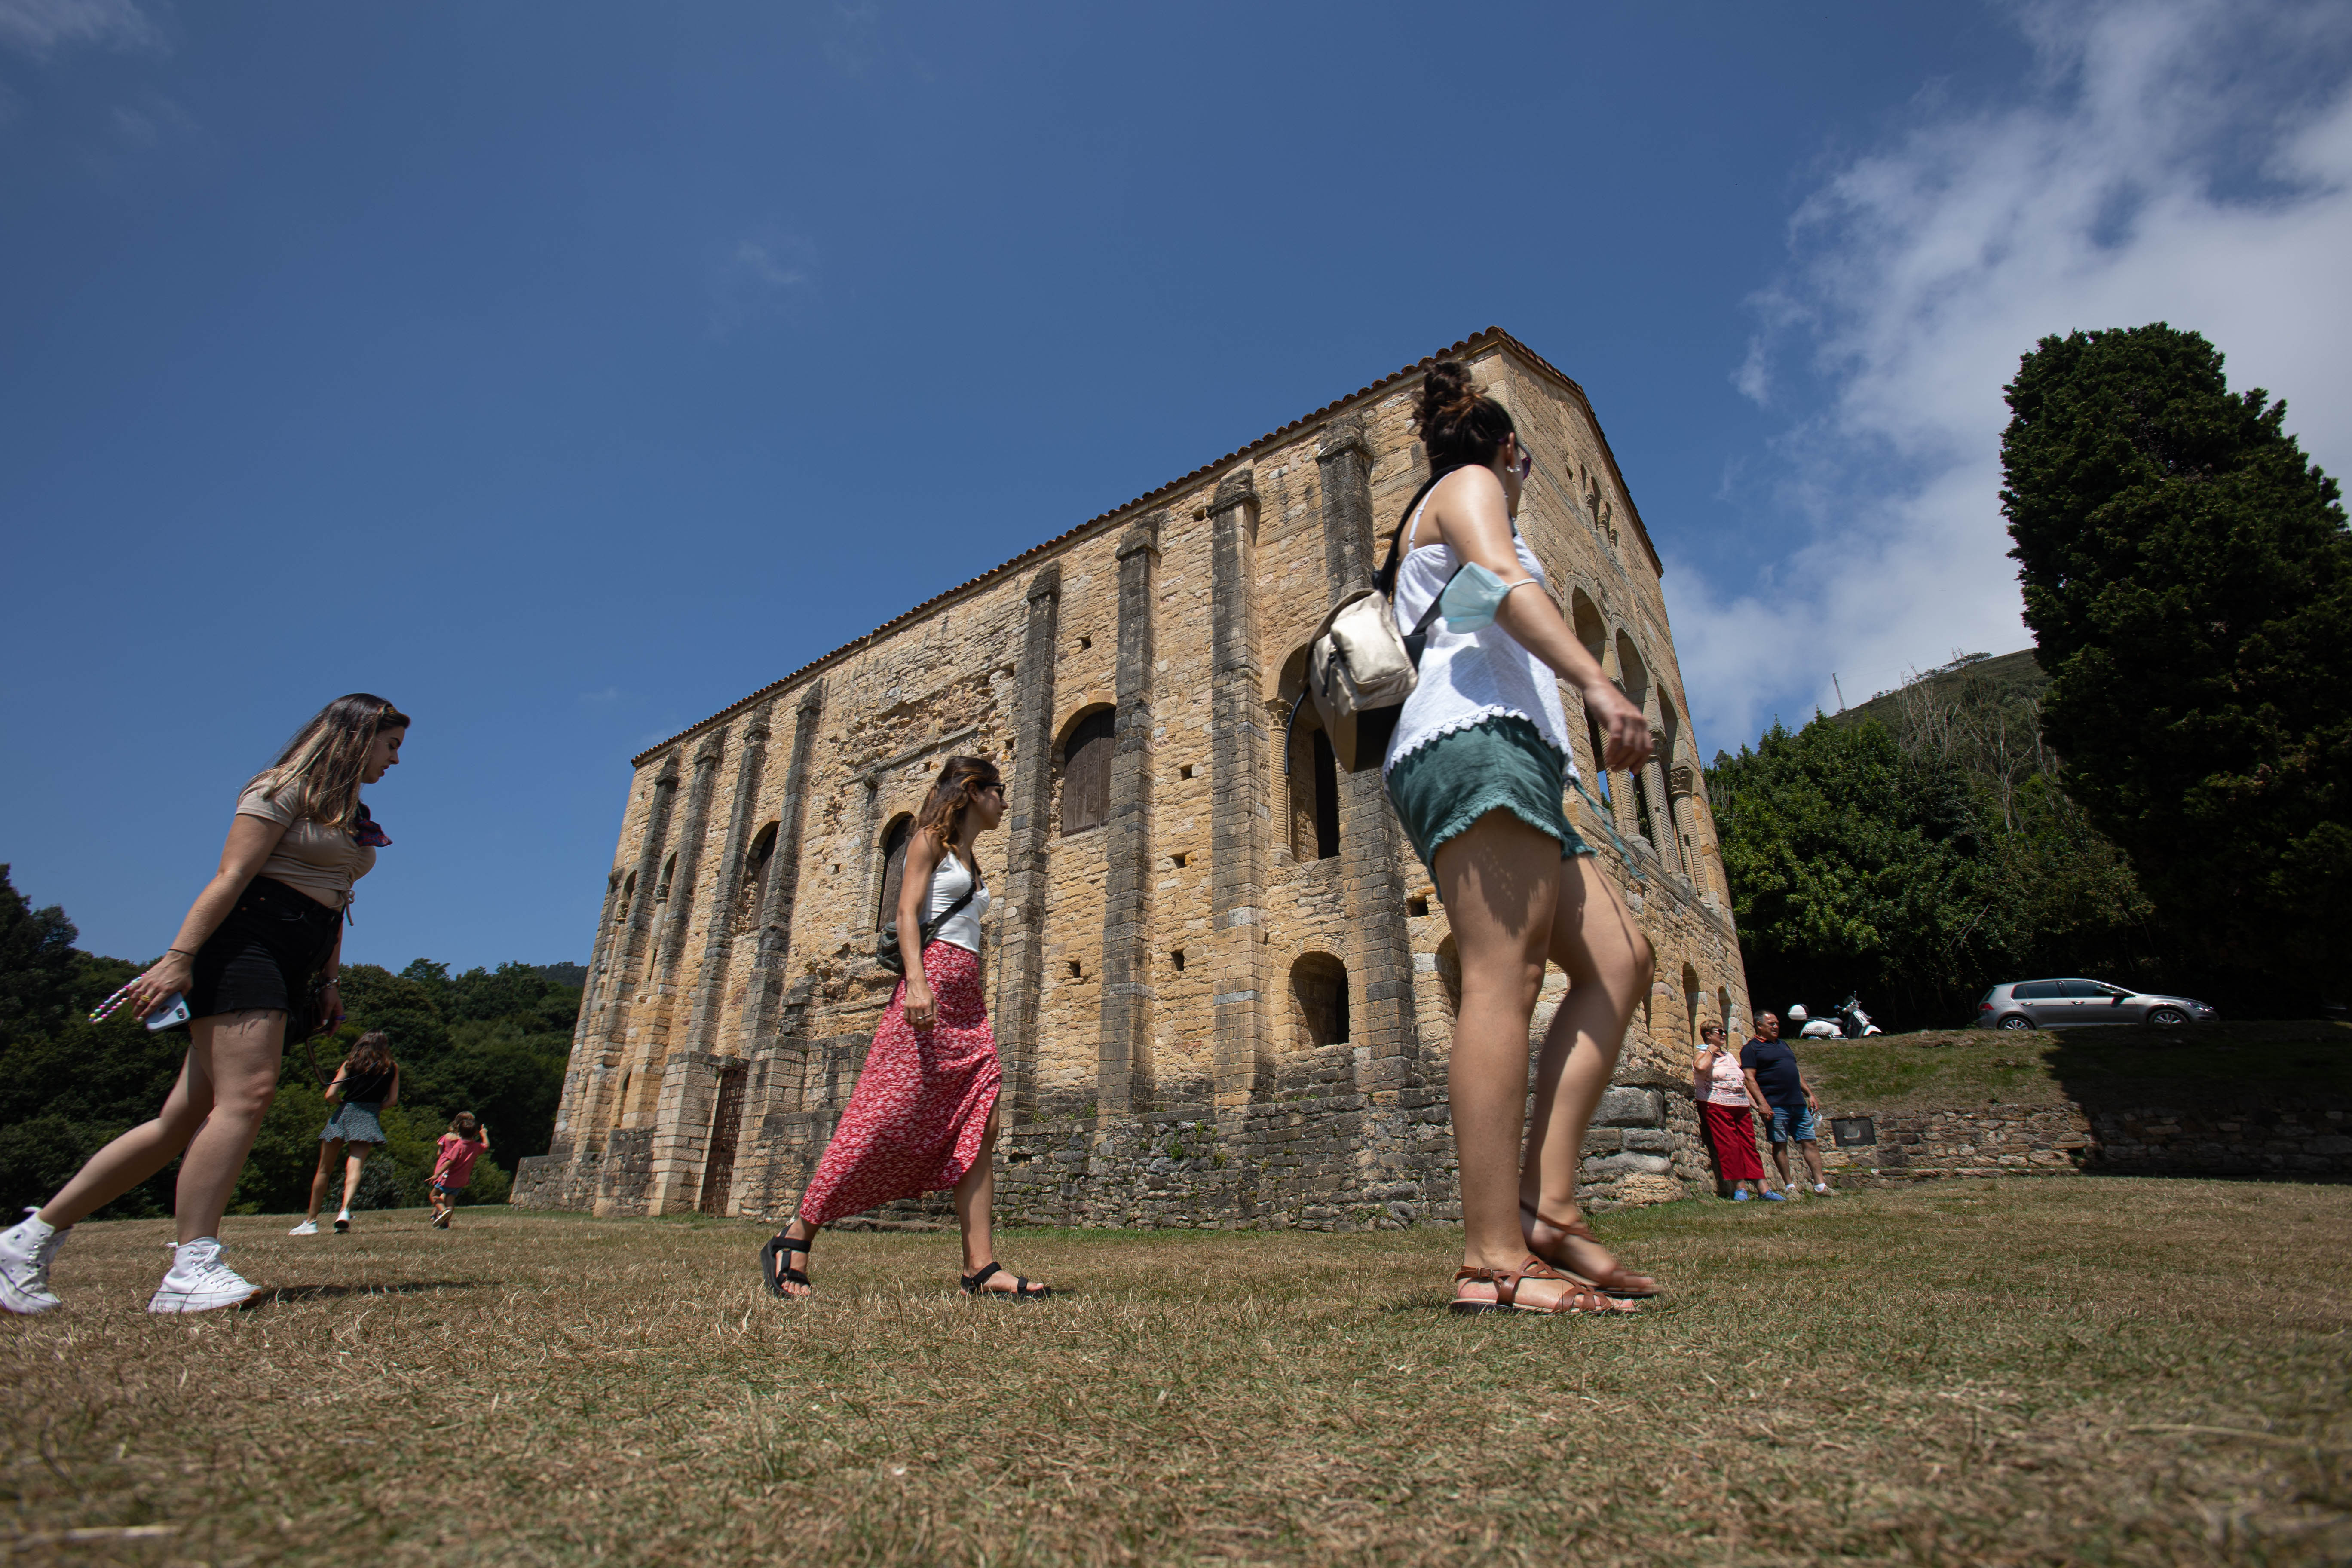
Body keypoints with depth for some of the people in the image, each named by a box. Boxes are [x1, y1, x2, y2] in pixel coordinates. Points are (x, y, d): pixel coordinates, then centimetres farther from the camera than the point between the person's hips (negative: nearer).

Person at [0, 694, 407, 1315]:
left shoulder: (351, 817, 24)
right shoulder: (284, 789, -2)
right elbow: (231, 877, -13)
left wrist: (328, 981, 20)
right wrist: (179, 957, -20)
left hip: (292, 967, 8)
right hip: (244, 944, -8)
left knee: (186, 1116, 4)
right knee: (247, 1094, -20)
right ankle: (191, 1267, -19)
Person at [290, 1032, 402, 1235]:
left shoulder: (351, 1063, 5)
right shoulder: (392, 1068, 8)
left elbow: (330, 1096, -3)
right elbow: (393, 1100, 5)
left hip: (344, 1114, 0)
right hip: (368, 1120, 0)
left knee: (324, 1170, 11)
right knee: (355, 1167, -8)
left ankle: (311, 1220, 17)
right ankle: (345, 1210, -31)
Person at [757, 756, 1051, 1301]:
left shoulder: (969, 862, 25)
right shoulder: (931, 838, 3)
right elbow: (907, 912, -9)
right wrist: (916, 980, -24)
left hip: (968, 999, 8)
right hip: (931, 982, -8)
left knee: (981, 1128, -3)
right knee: (886, 1115, -10)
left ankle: (981, 1267, -4)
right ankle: (794, 1239, 3)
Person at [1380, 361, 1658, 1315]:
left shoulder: (1421, 540, 38)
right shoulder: (1470, 486, 12)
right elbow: (1501, 581, -10)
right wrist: (1599, 684, -22)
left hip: (1504, 756, 9)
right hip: (1476, 738, -9)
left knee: (1618, 958, 0)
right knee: (1504, 977, -19)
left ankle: (1544, 1205, -8)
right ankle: (1493, 1259, -23)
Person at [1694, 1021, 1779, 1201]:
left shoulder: (1729, 1056, 23)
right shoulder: (1704, 1055, -2)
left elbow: (1742, 1082, 27)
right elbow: (1700, 1067, -27)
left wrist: (1754, 1102, 18)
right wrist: (1710, 1051, -12)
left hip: (1741, 1107, 7)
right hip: (1717, 1107, -7)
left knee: (1749, 1146, 3)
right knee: (1729, 1147, -8)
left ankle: (1763, 1189, 3)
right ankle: (1740, 1188, -4)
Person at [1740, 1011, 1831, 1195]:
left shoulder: (1783, 1044, 21)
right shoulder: (1751, 1048, -3)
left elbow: (1797, 1072, 26)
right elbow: (1750, 1078, -11)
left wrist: (1810, 1094, 17)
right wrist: (1762, 1104, -18)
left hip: (1799, 1104, 7)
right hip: (1776, 1106, -7)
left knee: (1810, 1142, 4)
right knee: (1780, 1145, -2)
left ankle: (1820, 1186, 7)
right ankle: (1790, 1186, 4)